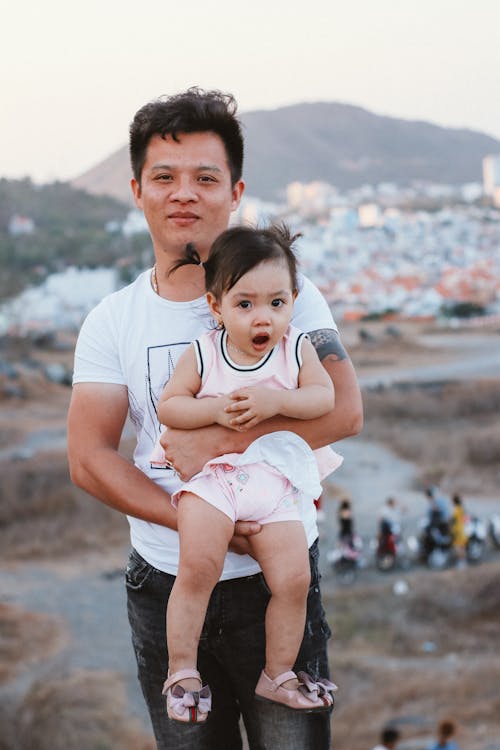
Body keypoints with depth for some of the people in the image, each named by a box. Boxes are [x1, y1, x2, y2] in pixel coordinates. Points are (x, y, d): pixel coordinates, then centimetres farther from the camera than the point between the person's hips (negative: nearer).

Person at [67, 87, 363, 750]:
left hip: (276, 577, -2)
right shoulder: (111, 322, 2)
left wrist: (213, 442, -22)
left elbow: (344, 411, -15)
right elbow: (89, 458, -5)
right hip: (163, 588, 2)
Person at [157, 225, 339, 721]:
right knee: (198, 565, -23)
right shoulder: (203, 354, 0)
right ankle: (181, 670, -6)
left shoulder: (296, 349, 4)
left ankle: (277, 674, 16)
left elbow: (325, 397, -5)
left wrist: (275, 400, -20)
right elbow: (168, 406, -2)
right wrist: (216, 409, -17)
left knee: (294, 578, -5)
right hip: (210, 472, -2)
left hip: (274, 480, 2)